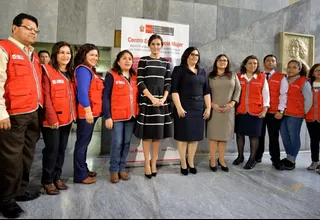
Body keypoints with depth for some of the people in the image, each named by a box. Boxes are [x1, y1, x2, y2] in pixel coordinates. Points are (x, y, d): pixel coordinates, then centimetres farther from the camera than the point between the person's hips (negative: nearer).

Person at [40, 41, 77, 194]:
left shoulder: (70, 73, 14)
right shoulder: (48, 71, -7)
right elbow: (46, 96, -13)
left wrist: (74, 114, 7)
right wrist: (52, 117, -18)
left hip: (67, 118, 7)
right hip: (52, 119, -6)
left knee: (62, 149, 13)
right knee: (52, 149, 1)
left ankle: (57, 177, 27)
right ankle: (47, 181, 17)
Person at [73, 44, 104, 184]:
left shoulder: (90, 70, 18)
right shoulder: (83, 70, -11)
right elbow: (82, 92, -21)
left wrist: (92, 111, 14)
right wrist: (88, 110, -23)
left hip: (93, 112, 10)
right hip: (86, 113, -10)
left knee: (85, 142, 16)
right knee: (82, 143, -1)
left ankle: (83, 169, 29)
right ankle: (80, 175, 9)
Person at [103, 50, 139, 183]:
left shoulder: (134, 77, 11)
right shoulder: (111, 75, -4)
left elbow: (137, 96, 13)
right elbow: (106, 97, -7)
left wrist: (137, 113, 5)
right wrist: (107, 117, -12)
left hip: (131, 116, 5)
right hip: (117, 116, -5)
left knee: (126, 143, 11)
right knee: (117, 143, 0)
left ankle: (122, 168, 25)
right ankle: (114, 170, 17)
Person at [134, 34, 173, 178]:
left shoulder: (165, 62, 11)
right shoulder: (143, 61, 2)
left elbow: (168, 82, 7)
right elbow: (140, 82, -6)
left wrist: (164, 98, -9)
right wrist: (152, 98, -14)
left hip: (161, 101, 3)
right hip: (147, 100, -3)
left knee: (158, 133, 7)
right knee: (147, 133, 1)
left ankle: (154, 162, 19)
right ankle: (147, 163, 13)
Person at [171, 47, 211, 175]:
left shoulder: (202, 72, 16)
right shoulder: (179, 70, 0)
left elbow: (206, 91, 15)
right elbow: (174, 90, -8)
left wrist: (208, 107, 7)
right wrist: (179, 107, -16)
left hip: (199, 108, 5)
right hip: (184, 108, -5)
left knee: (196, 135, 8)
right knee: (183, 135, 0)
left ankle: (191, 162, 21)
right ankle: (183, 163, 12)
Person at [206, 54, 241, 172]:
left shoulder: (233, 76, 12)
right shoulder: (210, 76, 6)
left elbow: (238, 90, 6)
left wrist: (231, 103, -6)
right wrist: (212, 104, -11)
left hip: (228, 110, 2)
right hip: (214, 109, -2)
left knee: (224, 134, 5)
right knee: (214, 135, -1)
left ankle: (221, 160, 17)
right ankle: (212, 160, 9)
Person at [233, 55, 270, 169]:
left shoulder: (262, 78, 4)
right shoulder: (238, 77, 5)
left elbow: (266, 95, 4)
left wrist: (264, 110, -3)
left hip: (256, 112, -1)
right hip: (240, 111, 1)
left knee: (254, 135, 4)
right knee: (240, 133, 10)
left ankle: (252, 159, 17)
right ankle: (240, 156, 26)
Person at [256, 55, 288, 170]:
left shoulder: (281, 78, 4)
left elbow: (283, 95, -3)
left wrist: (280, 110, -10)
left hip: (274, 112, -1)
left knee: (274, 137, 4)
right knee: (259, 135, 10)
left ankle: (276, 160, 15)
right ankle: (258, 156, 23)